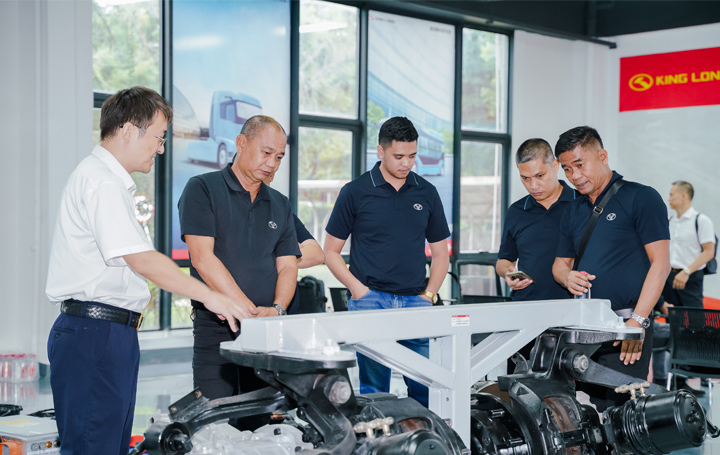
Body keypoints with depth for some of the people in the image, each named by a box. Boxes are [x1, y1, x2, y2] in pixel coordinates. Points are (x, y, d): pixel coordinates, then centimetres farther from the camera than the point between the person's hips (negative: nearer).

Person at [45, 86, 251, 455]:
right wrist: (209, 297, -15)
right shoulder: (101, 182, -13)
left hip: (112, 332, 11)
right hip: (95, 332, -11)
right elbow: (141, 260, -19)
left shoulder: (108, 179, 20)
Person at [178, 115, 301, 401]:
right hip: (216, 327, -4)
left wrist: (277, 309, -12)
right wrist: (251, 310, -17)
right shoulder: (203, 189, 0)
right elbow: (203, 258, -11)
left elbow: (287, 266, 10)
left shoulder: (280, 205, 16)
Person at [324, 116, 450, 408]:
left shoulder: (426, 193, 12)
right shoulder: (355, 192, 2)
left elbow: (440, 253, 18)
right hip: (370, 300, -3)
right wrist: (359, 290, -7)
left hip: (416, 302, 3)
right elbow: (331, 252, 5)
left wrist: (429, 295, 4)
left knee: (427, 389, -3)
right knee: (374, 391, -7)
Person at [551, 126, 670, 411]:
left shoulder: (641, 198, -2)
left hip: (624, 328, -6)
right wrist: (567, 277, -1)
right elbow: (560, 262, 24)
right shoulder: (574, 211, 19)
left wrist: (637, 321, -16)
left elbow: (660, 264, -9)